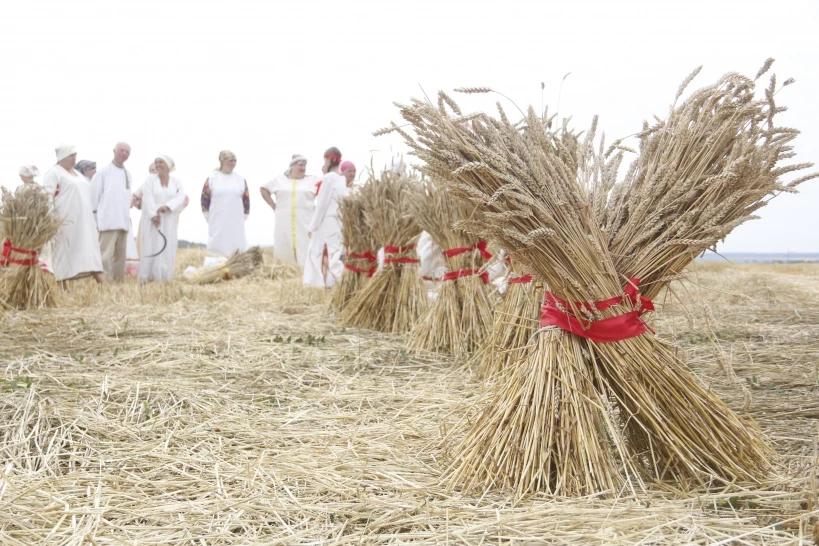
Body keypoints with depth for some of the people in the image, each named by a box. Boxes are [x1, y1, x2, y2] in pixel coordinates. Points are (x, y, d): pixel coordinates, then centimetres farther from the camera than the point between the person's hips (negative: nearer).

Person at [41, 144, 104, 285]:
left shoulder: (77, 174, 21)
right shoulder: (54, 173, -4)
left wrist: (92, 219, 21)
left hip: (84, 221, 8)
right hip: (65, 221, -8)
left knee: (91, 250, 0)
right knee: (63, 253, -4)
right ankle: (62, 288, -1)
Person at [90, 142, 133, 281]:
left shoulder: (128, 175, 16)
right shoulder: (104, 172, -2)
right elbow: (93, 193, -2)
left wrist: (129, 212, 15)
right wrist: (95, 211, -1)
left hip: (123, 221, 7)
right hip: (108, 221, -7)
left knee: (120, 255, 8)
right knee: (106, 254, -12)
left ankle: (118, 280, 13)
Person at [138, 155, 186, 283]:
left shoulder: (176, 183, 9)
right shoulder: (150, 180, 5)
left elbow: (181, 197, -7)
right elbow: (148, 198, -8)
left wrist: (167, 206, -24)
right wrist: (154, 215, -22)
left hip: (169, 221, 2)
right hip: (152, 219, -2)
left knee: (167, 248, -2)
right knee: (151, 247, -5)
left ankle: (163, 277, 1)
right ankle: (147, 277, -4)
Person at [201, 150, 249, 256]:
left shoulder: (241, 179, 8)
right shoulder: (212, 178, 2)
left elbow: (246, 199, 12)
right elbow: (205, 198, 4)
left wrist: (244, 216, 9)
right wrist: (208, 217, 3)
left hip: (236, 222, 2)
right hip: (217, 222, -2)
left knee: (236, 250, 0)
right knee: (218, 249, -2)